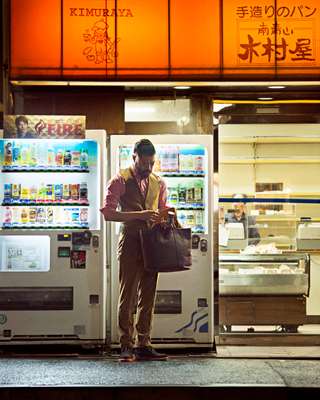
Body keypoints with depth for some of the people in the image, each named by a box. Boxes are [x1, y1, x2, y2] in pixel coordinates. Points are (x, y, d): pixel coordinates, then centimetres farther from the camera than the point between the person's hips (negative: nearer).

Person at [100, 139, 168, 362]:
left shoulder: (159, 183, 13)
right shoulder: (121, 181, -3)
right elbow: (108, 213, -11)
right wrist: (139, 215, -20)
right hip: (131, 241, -5)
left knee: (148, 297, 8)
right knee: (128, 295, -3)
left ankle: (144, 346, 13)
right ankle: (127, 346, 1)